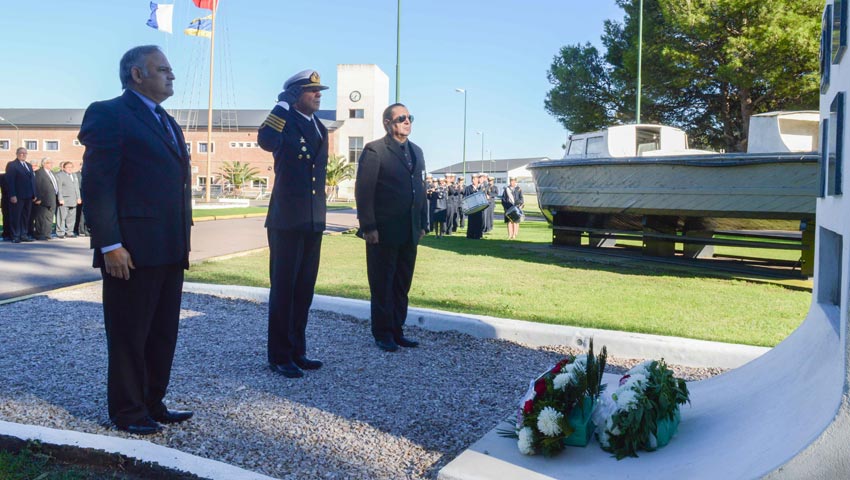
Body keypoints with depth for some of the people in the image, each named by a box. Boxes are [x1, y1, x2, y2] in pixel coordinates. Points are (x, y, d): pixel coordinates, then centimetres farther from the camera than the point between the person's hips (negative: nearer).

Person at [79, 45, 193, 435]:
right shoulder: (109, 114, -6)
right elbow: (96, 185, -13)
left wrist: (182, 242, 15)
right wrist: (109, 245, -19)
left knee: (163, 334, 15)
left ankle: (152, 403, 28)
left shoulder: (168, 124, 20)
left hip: (169, 252, 8)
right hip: (131, 252, -8)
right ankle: (127, 411, 19)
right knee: (129, 336, 5)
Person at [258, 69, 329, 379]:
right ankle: (279, 356, 8)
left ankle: (297, 351, 23)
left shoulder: (320, 129, 15)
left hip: (314, 222, 7)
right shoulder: (285, 123, -7)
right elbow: (266, 141, -29)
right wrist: (282, 105, -18)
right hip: (287, 220, -7)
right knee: (283, 289, 0)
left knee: (304, 289, 12)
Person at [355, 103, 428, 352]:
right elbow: (363, 191, -11)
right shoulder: (374, 150, -7)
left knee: (402, 285, 12)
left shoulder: (416, 151, 15)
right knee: (382, 285, 5)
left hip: (409, 233, 7)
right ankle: (383, 334, 16)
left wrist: (423, 224, 11)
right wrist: (368, 227, -15)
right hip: (383, 233, -6)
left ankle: (397, 331, 22)